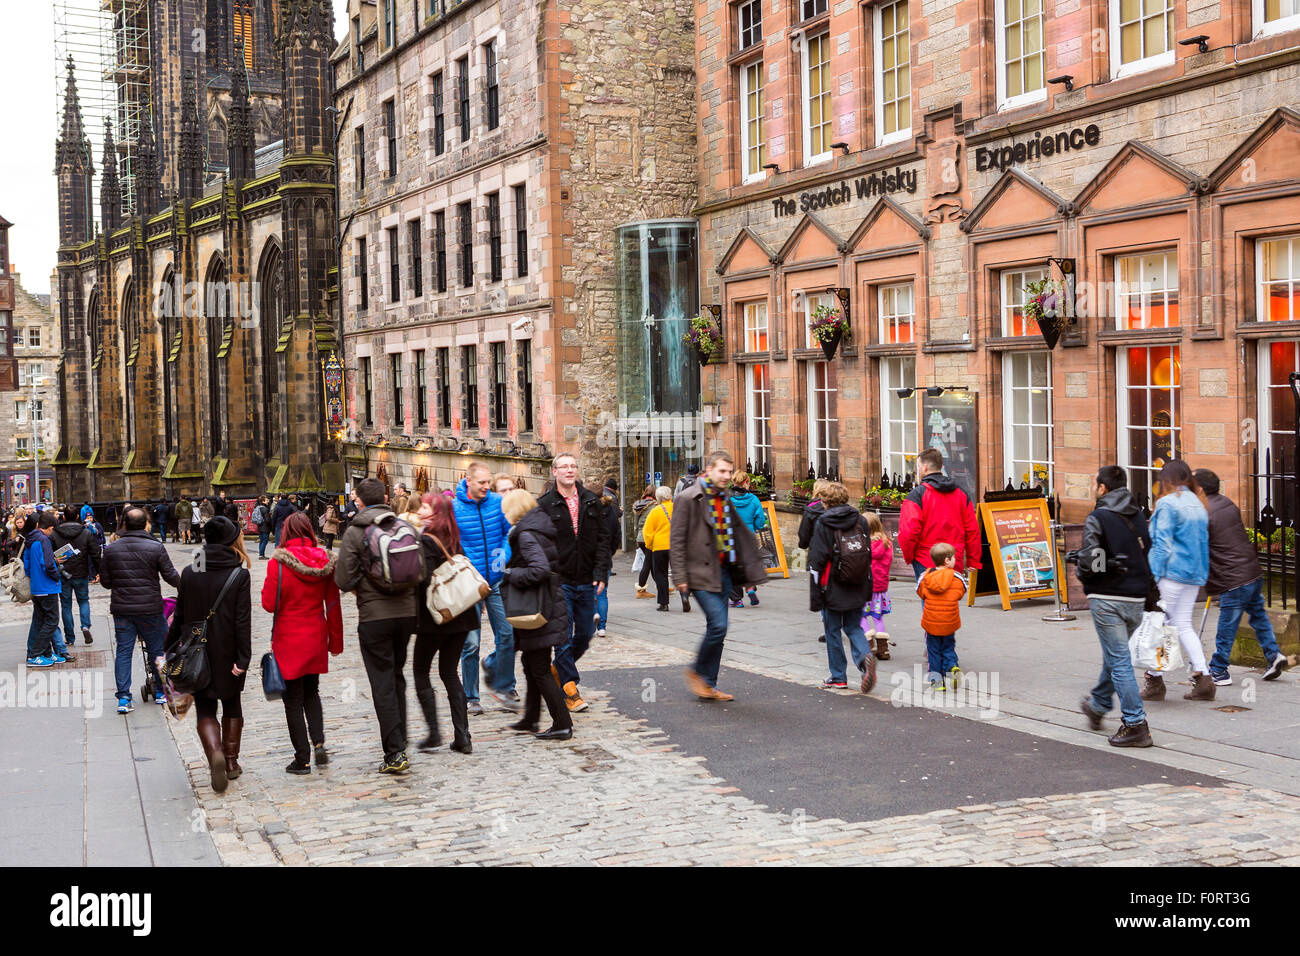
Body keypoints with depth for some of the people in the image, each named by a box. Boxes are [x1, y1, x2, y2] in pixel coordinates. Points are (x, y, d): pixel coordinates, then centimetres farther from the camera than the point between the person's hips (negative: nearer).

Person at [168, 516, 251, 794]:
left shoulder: (189, 573, -4)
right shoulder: (240, 575, -10)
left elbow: (180, 616, 2)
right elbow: (243, 620, -14)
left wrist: (170, 650, 12)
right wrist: (243, 657, -14)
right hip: (228, 654, 0)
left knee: (205, 709, 7)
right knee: (232, 705, 18)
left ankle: (215, 753, -18)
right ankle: (231, 762, 22)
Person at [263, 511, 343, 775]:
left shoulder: (278, 563, -14)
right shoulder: (325, 561, -2)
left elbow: (270, 604, -13)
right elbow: (333, 604, 3)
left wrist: (266, 586, 8)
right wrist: (336, 641, 12)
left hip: (289, 639, -4)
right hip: (316, 637, 4)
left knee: (293, 699, 6)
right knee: (311, 692, 22)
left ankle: (302, 759, 8)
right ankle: (318, 741, 5)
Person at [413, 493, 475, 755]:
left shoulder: (426, 541, -13)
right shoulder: (453, 539, 9)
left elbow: (424, 579, -19)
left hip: (434, 618, -6)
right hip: (460, 616, 6)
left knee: (420, 671, 8)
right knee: (450, 673, 13)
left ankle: (434, 733, 0)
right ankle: (462, 737, 6)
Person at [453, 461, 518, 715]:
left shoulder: (498, 503, 2)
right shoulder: (453, 509, -7)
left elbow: (510, 532, 14)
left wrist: (504, 554, -3)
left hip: (497, 580, 3)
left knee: (507, 634, -3)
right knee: (470, 642, 1)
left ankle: (502, 685, 20)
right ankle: (470, 698, 14)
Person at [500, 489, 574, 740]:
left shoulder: (526, 535, -18)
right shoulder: (541, 526, 10)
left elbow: (539, 570, -30)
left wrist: (510, 574, -17)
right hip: (548, 604, 10)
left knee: (540, 670, -3)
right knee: (530, 663, 21)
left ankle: (562, 725, 0)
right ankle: (530, 720, 32)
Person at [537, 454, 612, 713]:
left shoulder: (591, 501, 8)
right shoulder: (544, 505, -2)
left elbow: (602, 537, 8)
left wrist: (601, 572, -2)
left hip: (586, 583, 4)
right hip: (559, 582, -4)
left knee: (584, 636, 10)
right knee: (563, 637, -4)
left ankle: (559, 669, 34)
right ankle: (569, 689, 5)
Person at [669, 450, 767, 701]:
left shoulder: (725, 500, 13)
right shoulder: (688, 499, -9)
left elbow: (740, 535, 21)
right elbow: (676, 540, -11)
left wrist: (750, 570, 18)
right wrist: (680, 577, -15)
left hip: (723, 571, 8)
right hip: (701, 572, -8)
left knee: (717, 628, 8)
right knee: (718, 625, -15)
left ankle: (708, 685, 15)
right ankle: (697, 671, 5)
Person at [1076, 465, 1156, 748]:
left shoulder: (1097, 518, -13)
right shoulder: (1138, 516, 9)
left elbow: (1089, 562, -20)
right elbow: (1149, 553, 13)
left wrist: (1080, 571, 0)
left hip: (1107, 598, -7)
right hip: (1137, 598, 7)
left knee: (1119, 661, -3)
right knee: (1114, 653, 23)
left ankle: (1135, 724, -6)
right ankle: (1098, 705, 43)